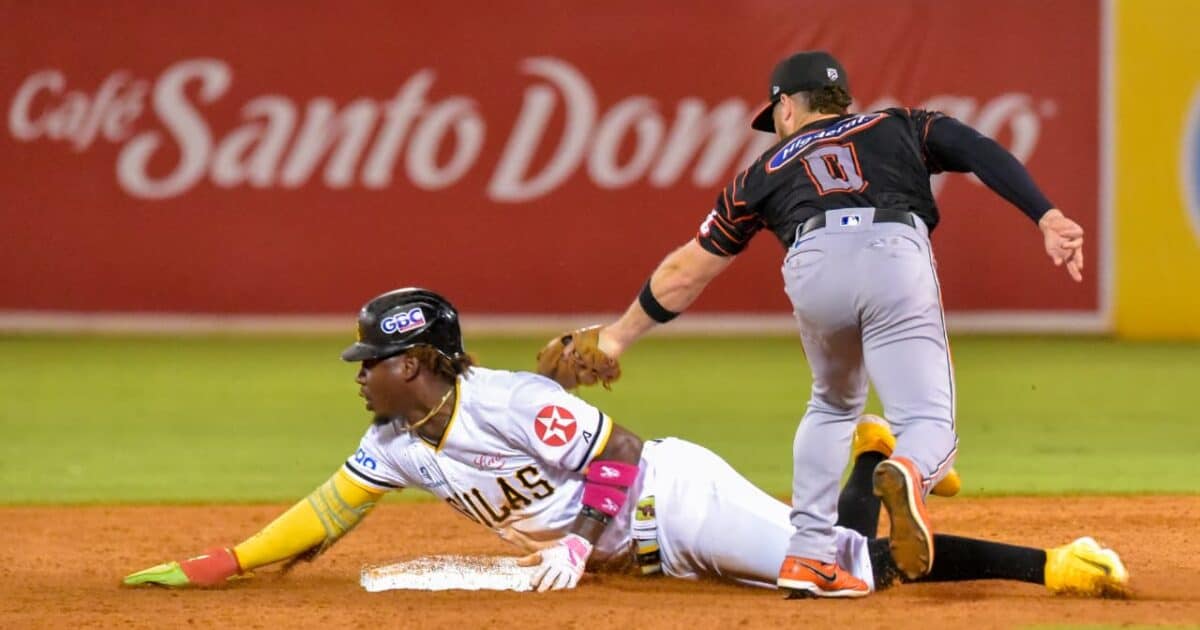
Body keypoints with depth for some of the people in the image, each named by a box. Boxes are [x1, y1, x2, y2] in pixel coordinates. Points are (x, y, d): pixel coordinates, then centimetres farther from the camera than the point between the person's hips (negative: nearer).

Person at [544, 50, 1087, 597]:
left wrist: (617, 337, 50)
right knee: (930, 427, -1)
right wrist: (1046, 217, 3)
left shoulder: (768, 169, 34)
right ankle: (909, 472, -37)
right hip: (896, 255, -2)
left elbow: (687, 270, 39)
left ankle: (808, 554, 16)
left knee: (833, 404, 29)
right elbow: (979, 151, 14)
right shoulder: (899, 127, 34)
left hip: (814, 268, 2)